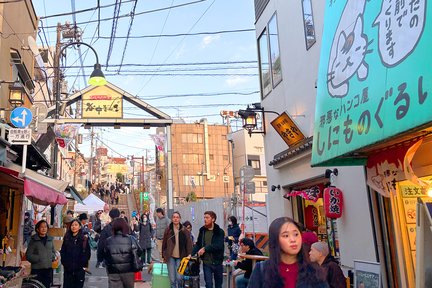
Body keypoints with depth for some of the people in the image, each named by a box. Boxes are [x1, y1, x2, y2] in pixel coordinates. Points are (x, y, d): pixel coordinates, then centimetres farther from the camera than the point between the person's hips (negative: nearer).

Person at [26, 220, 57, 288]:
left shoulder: (50, 239, 10)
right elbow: (28, 255, -4)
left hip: (48, 269, 4)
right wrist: (39, 258, -14)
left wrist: (53, 257, -2)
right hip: (37, 269, -3)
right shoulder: (33, 240, -1)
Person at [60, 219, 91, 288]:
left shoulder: (85, 238, -2)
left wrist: (84, 264, -9)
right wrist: (64, 262, -1)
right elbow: (62, 252, 9)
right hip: (68, 269, 2)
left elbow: (87, 253, -3)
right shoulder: (66, 238, 8)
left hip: (80, 269, -2)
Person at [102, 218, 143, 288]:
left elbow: (104, 255, 1)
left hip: (113, 272, 0)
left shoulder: (108, 241, -5)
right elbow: (139, 252, -5)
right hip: (128, 271, 0)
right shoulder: (131, 239, -9)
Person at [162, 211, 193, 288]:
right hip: (170, 257, 1)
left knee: (179, 277, -7)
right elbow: (164, 244, 7)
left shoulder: (185, 231, 0)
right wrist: (164, 256, 7)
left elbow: (189, 245, 2)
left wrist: (189, 256, -2)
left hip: (180, 257, -1)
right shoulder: (168, 230, 2)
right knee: (172, 279, 0)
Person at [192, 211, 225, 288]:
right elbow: (198, 244, 8)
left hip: (217, 262, -2)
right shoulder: (202, 230, 4)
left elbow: (219, 245, -20)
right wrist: (191, 254, -6)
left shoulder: (220, 231, -8)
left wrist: (205, 248, -24)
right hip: (206, 263, 2)